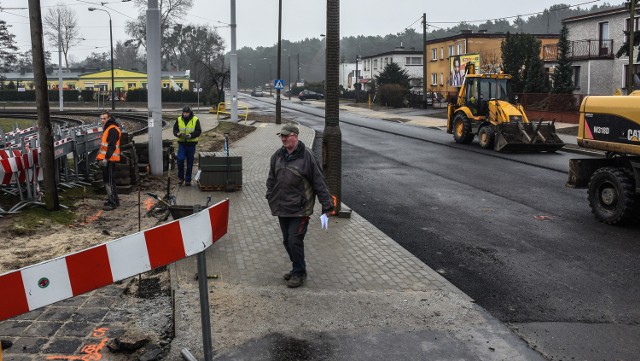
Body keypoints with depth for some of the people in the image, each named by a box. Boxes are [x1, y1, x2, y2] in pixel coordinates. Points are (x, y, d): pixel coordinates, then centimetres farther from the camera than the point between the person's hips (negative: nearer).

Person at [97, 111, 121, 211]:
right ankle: (114, 199, 27)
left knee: (108, 180, -9)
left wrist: (106, 158, -28)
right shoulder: (108, 128, 19)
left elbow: (111, 146, -24)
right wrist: (101, 156, 24)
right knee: (108, 179, 17)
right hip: (107, 159, 11)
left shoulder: (112, 129, -15)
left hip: (109, 159, -11)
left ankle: (112, 203, -7)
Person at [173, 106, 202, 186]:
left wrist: (191, 135, -23)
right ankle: (180, 177, 7)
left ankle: (188, 179, 15)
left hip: (191, 144, -1)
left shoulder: (195, 120, -3)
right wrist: (178, 134, -16)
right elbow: (175, 130, 7)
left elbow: (198, 131, -6)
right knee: (180, 159, -11)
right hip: (182, 143, 1)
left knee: (190, 163, 4)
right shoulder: (179, 119, 4)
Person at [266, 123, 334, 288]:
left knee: (295, 241, -7)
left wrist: (326, 205, -12)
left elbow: (319, 182, -11)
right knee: (287, 241, 14)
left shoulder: (306, 156, -12)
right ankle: (297, 269, 30)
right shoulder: (277, 156, 7)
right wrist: (270, 197, 11)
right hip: (282, 208, 7)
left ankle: (299, 273, 10)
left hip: (300, 209, -6)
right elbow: (271, 179, 19)